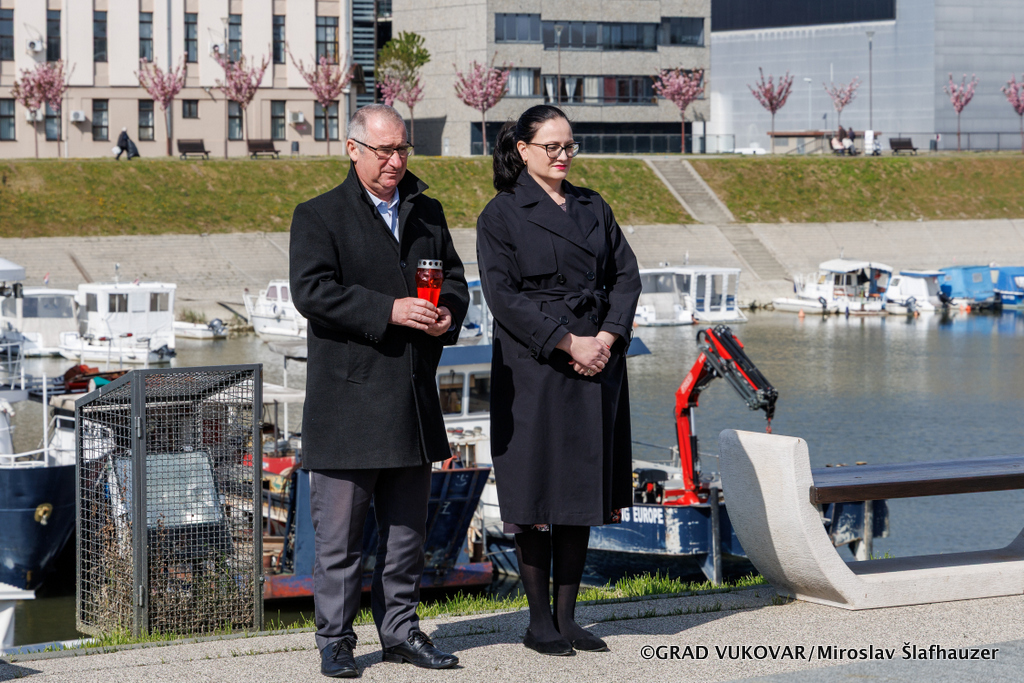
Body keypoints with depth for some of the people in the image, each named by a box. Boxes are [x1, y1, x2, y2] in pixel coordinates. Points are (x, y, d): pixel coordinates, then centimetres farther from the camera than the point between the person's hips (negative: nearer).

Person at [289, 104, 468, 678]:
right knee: (340, 528, -2)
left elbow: (454, 277, 18)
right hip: (349, 396, -5)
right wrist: (389, 311, -22)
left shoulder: (427, 212, 15)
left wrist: (448, 313, -6)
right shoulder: (319, 215, -3)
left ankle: (401, 630, 21)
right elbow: (312, 290, -15)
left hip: (413, 395, 6)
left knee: (408, 524, 12)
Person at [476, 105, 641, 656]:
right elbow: (503, 295, -11)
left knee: (582, 488, 6)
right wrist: (567, 343, -17)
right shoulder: (501, 215, -3)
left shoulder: (593, 208, 14)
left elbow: (626, 275, 9)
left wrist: (607, 338, -8)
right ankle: (539, 622, 6)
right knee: (536, 493, -2)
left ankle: (567, 616, 13)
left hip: (597, 360, 5)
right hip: (533, 368, -5)